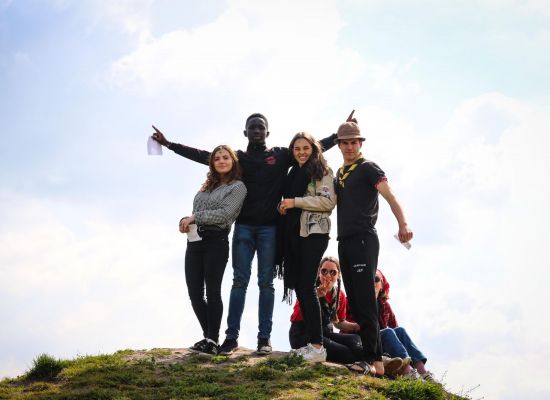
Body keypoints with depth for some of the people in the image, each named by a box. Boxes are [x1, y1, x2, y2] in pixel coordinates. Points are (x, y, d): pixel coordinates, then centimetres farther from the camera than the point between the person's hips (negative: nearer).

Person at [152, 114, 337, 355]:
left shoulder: (281, 155, 8)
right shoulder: (237, 157, 11)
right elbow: (202, 156, 8)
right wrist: (169, 144, 5)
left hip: (270, 227, -1)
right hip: (243, 226, 1)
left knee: (266, 282, 2)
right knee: (240, 281, 0)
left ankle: (264, 337, 4)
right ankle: (232, 336, 1)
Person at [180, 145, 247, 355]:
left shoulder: (238, 187, 1)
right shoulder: (208, 186, 21)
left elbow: (224, 214, -12)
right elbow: (195, 212, 18)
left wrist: (194, 218, -11)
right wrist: (185, 221, -4)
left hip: (216, 242, -7)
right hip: (195, 241, 7)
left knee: (212, 292, -6)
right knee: (194, 292, 4)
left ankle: (212, 341, -2)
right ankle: (209, 336, 16)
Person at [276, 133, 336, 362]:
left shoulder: (322, 172, -2)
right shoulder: (294, 173, 19)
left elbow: (328, 201, -14)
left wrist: (295, 202, -15)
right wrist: (284, 206, 3)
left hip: (314, 233, -7)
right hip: (294, 234, 7)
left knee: (306, 287, -12)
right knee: (298, 287, 6)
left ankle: (318, 346, -10)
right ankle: (310, 342, 12)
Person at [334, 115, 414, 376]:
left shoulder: (368, 168, -2)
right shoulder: (339, 173, 19)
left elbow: (390, 196, -16)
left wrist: (402, 224, -32)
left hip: (363, 239, -8)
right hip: (344, 241, 8)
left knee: (365, 300, -14)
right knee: (354, 301, 7)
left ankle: (374, 361, -15)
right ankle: (369, 353, 11)